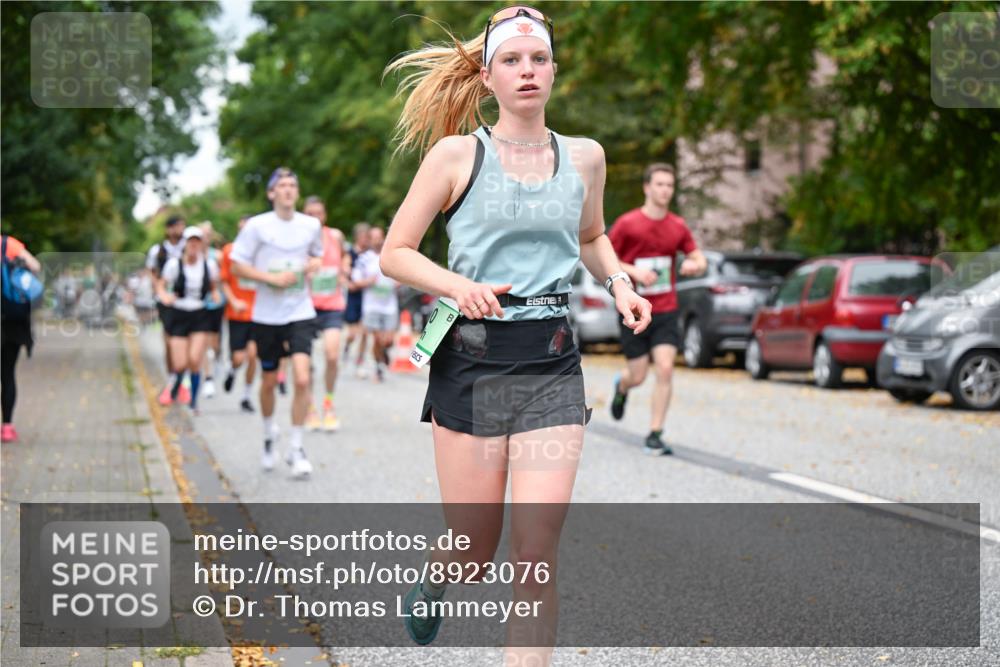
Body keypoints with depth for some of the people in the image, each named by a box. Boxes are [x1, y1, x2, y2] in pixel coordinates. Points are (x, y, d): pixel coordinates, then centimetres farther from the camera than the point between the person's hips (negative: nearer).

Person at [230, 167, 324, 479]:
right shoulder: (257, 226, -6)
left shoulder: (311, 225, 3)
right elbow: (237, 265, -4)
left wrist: (314, 263, -2)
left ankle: (296, 447, -2)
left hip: (300, 313, 1)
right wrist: (272, 278, -16)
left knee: (302, 379, -15)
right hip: (267, 315, -1)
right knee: (269, 381, 11)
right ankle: (269, 433, 39)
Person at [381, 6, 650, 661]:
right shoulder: (457, 155, -1)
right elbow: (395, 253, 2)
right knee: (474, 547, 7)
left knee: (537, 551, -8)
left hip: (551, 362, 2)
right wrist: (459, 285, -16)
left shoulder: (585, 157, 9)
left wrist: (620, 282, 8)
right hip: (473, 358, -2)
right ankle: (432, 581, 44)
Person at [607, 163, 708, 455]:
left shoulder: (678, 227, 4)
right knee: (637, 376, 3)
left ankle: (655, 435, -3)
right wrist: (634, 271, -18)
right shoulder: (627, 223, -7)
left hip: (666, 311, 2)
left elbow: (700, 260, 11)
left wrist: (694, 265, -14)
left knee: (665, 369, -12)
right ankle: (621, 386, 42)